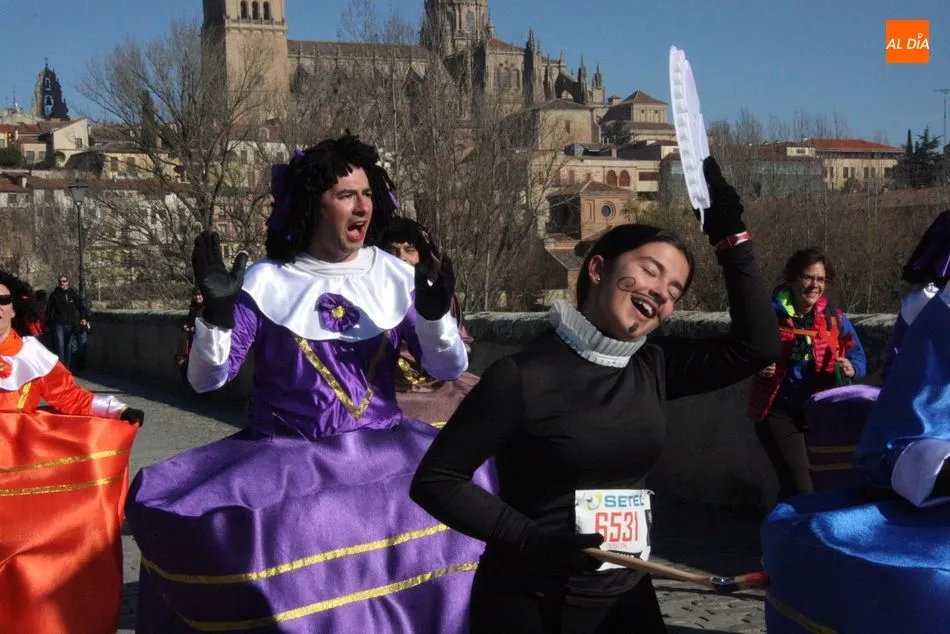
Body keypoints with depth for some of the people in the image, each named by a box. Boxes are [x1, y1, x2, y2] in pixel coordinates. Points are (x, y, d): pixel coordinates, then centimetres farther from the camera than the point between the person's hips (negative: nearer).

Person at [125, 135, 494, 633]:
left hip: (382, 451, 2)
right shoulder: (265, 282, -2)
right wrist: (218, 312, -20)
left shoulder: (395, 276, 4)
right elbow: (205, 380, -4)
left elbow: (449, 370, 3)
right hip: (282, 458, -2)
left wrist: (435, 315, -15)